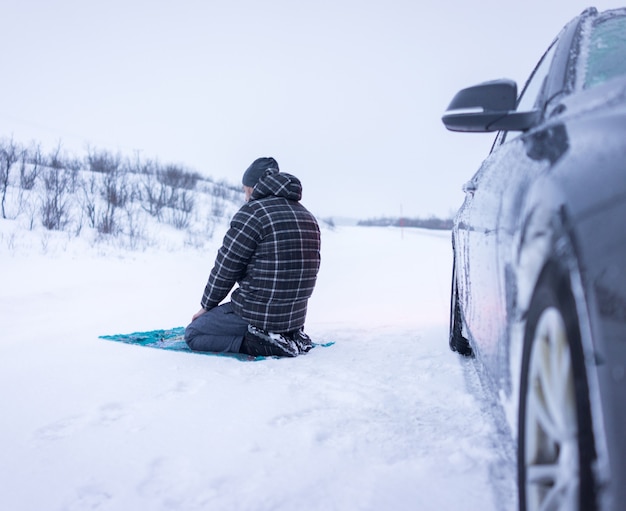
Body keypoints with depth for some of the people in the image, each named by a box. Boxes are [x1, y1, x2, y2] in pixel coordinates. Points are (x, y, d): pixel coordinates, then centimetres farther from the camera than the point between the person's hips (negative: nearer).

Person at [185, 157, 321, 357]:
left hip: (259, 314, -8)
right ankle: (291, 336, 10)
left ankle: (262, 343, -10)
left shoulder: (253, 212, -13)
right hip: (296, 316, 8)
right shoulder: (308, 217, 10)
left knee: (193, 334, 6)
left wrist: (206, 306, 6)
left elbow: (225, 267, -9)